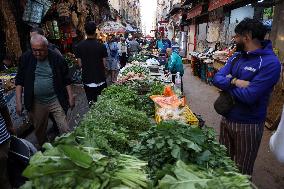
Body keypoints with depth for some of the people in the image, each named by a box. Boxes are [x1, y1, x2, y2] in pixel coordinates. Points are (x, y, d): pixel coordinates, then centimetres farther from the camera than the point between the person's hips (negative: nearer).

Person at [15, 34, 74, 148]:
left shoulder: (57, 58, -6)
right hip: (36, 103, 2)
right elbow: (19, 81, 4)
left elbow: (66, 80, 1)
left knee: (65, 130, 1)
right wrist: (18, 102, -1)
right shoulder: (26, 58, -2)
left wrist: (71, 97, 0)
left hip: (56, 100, -2)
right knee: (39, 130, 17)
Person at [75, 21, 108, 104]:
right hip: (100, 79, -2)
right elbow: (104, 64, -6)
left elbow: (80, 64, 0)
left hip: (87, 79, 2)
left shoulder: (79, 46, -4)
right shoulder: (101, 46, -10)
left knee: (91, 102, 12)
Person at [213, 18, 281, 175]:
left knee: (242, 170, 15)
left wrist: (227, 83, -12)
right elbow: (216, 79, -5)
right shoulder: (236, 56, 4)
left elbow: (249, 96, -27)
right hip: (227, 118, 7)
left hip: (248, 125, -6)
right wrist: (234, 82, -23)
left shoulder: (270, 63, -19)